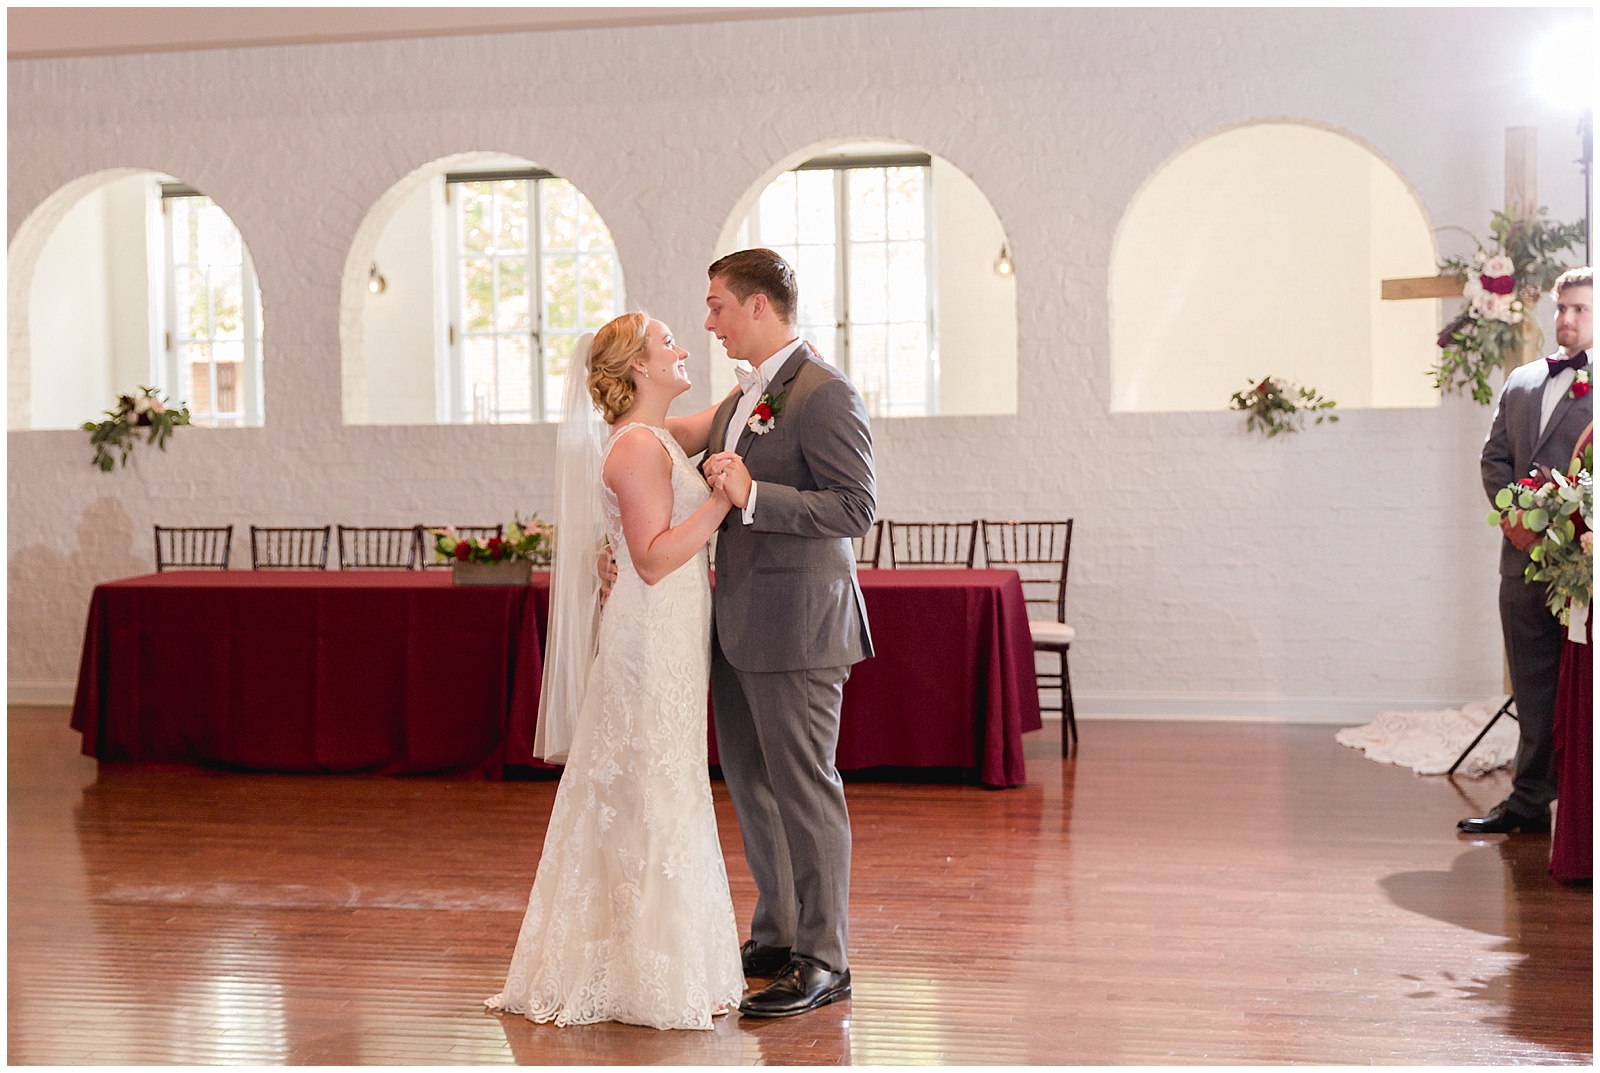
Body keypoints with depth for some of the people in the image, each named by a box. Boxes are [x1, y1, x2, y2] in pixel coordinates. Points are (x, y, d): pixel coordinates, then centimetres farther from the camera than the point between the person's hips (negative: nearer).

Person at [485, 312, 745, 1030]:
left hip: (665, 640, 10)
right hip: (651, 641, -10)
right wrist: (722, 500, -24)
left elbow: (715, 424, 33)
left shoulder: (656, 435, 13)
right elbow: (654, 560, -22)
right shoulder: (638, 446, -16)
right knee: (649, 802, -3)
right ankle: (647, 978, 6)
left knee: (636, 802, 14)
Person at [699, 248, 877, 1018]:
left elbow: (857, 508, -20)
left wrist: (752, 495, -28)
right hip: (737, 628, 10)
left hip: (795, 627, -9)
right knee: (751, 786, 17)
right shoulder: (737, 402, 15)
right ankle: (777, 938, 31)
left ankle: (823, 963, 8)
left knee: (805, 789, -2)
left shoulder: (824, 395, -14)